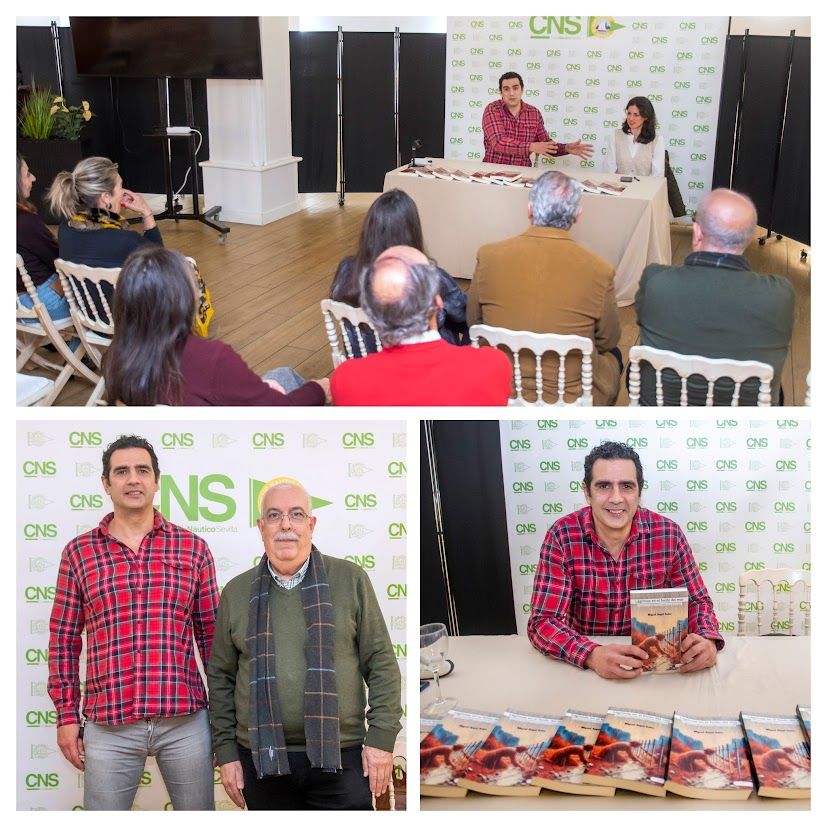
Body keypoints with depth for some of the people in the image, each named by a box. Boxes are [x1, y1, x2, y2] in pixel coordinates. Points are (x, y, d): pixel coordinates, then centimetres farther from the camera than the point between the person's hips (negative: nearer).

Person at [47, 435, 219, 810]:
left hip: (186, 721, 0)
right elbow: (64, 639, 8)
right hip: (108, 725, 0)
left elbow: (211, 635, 7)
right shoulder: (79, 552, 5)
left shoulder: (192, 548, 4)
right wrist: (67, 715, 5)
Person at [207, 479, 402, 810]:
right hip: (262, 757, 2)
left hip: (340, 755, -1)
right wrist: (225, 752, 5)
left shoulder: (350, 579, 2)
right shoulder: (236, 592, 7)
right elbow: (221, 676, 10)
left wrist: (382, 737, -5)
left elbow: (381, 662, 1)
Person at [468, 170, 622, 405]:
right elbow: (609, 340, -2)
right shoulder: (599, 271, -18)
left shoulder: (489, 257, -14)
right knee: (612, 356, 29)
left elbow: (473, 323, 1)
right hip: (569, 402, -1)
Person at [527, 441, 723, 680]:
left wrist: (707, 640, -20)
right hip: (585, 668, -2)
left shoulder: (668, 534, -7)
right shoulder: (562, 536, -13)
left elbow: (696, 601, 2)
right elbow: (543, 622, -17)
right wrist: (592, 655, -35)